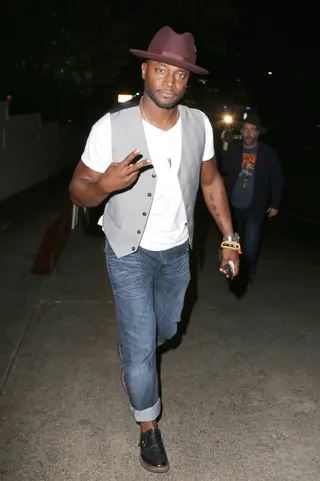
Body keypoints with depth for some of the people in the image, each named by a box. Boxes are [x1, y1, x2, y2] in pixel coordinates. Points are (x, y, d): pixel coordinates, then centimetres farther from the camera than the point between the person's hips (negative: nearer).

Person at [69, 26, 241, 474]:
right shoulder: (111, 127, -21)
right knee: (141, 347, 0)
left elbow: (211, 181, 4)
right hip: (130, 254, -4)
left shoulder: (199, 124, -10)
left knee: (164, 331, 23)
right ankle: (148, 426, 26)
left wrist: (230, 237, 2)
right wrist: (105, 184, -37)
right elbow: (78, 189, -14)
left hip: (177, 252, 4)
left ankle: (134, 350, 60)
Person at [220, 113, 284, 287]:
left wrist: (275, 204, 0)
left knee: (250, 245, -7)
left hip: (255, 207, -2)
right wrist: (225, 147, -22)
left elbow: (277, 179, 1)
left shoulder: (268, 152, -5)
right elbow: (223, 170, -13)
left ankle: (247, 274, 18)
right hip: (234, 206, 2)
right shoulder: (233, 148, -2)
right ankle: (238, 271, 38)